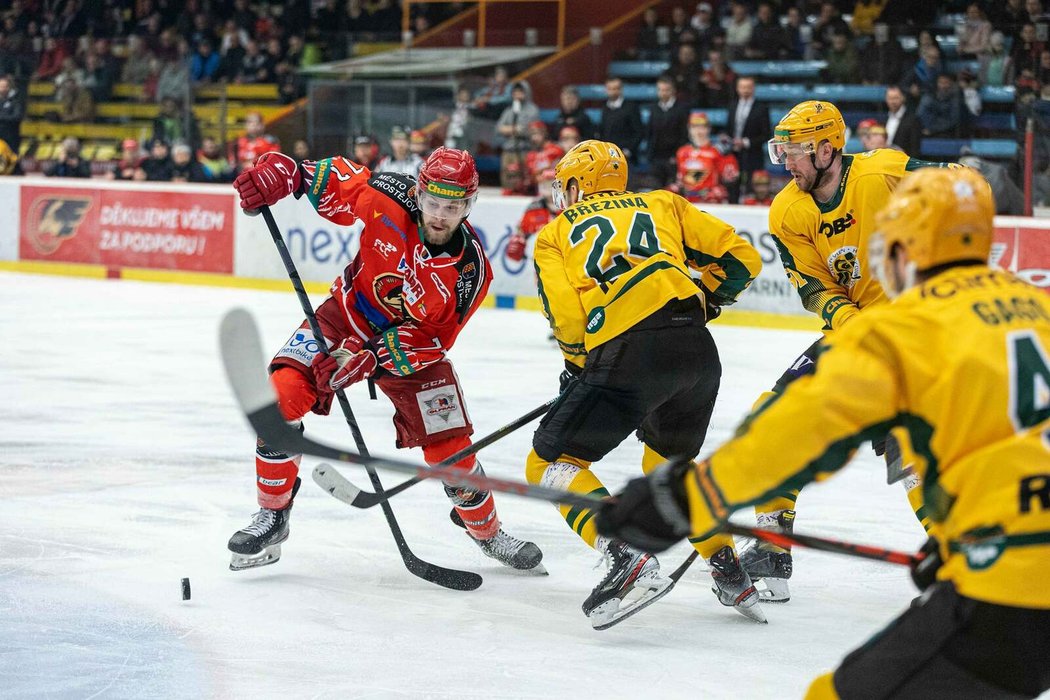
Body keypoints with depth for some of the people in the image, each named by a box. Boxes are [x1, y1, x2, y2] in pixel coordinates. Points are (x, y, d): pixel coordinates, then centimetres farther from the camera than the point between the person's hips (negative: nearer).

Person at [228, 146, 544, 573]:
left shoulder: (470, 271, -27)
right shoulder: (391, 200, -26)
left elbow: (429, 339, -22)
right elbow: (338, 179, -7)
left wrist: (368, 359, -33)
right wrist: (287, 173, -23)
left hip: (411, 339, -1)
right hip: (349, 312, 1)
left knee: (449, 446, -4)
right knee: (282, 395, -19)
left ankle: (488, 533, 25)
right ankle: (272, 517, -4)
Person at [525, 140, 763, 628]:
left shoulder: (555, 235, 19)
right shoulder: (662, 204, 26)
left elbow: (567, 321, 3)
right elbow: (741, 258, 19)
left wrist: (579, 368, 21)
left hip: (628, 353, -5)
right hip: (697, 349, 5)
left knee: (551, 462, 7)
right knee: (670, 460, 31)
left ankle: (629, 562, -13)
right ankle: (731, 575, 24)